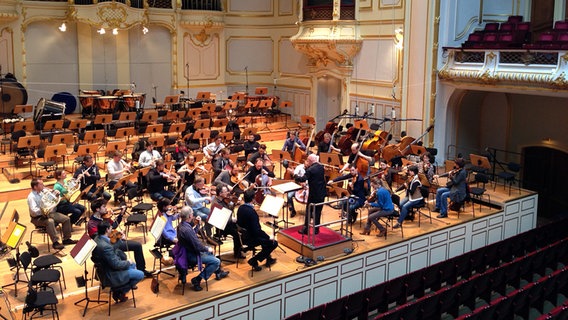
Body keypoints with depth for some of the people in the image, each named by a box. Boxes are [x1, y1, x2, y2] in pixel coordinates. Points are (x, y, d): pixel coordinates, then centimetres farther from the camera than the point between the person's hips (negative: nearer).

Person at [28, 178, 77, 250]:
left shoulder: (44, 191, 3)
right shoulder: (31, 197, -17)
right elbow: (34, 211, -27)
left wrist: (55, 193, -3)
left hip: (49, 213, 8)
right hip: (38, 218, -8)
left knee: (66, 219, -2)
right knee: (50, 221, -38)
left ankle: (66, 239, 9)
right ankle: (55, 242, -34)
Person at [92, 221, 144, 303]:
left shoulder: (97, 239, -4)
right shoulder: (105, 246, -34)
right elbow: (116, 264, -26)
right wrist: (128, 262, -11)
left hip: (106, 269, 10)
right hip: (111, 275, -10)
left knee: (133, 265, 25)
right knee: (140, 275, -2)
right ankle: (120, 292, 10)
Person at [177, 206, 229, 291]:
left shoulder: (181, 225, -2)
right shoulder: (187, 229, -33)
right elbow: (198, 246, -28)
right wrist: (207, 249, -10)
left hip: (187, 250, 11)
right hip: (191, 255, -11)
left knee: (209, 251, 29)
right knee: (216, 261, -12)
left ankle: (218, 272, 39)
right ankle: (197, 280, -5)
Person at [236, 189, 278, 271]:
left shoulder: (240, 208, -5)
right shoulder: (251, 211, -30)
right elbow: (257, 230, -29)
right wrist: (269, 238, -15)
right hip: (251, 239, -9)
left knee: (265, 237, 30)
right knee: (274, 243, 0)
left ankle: (268, 259, 39)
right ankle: (254, 260, 3)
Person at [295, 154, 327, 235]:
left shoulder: (310, 169, -17)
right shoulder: (321, 167, 4)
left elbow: (303, 179, -23)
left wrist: (296, 178, -6)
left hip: (313, 194, -6)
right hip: (322, 193, 6)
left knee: (308, 211, 6)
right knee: (318, 211, 13)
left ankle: (306, 229, 9)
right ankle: (316, 229, 17)